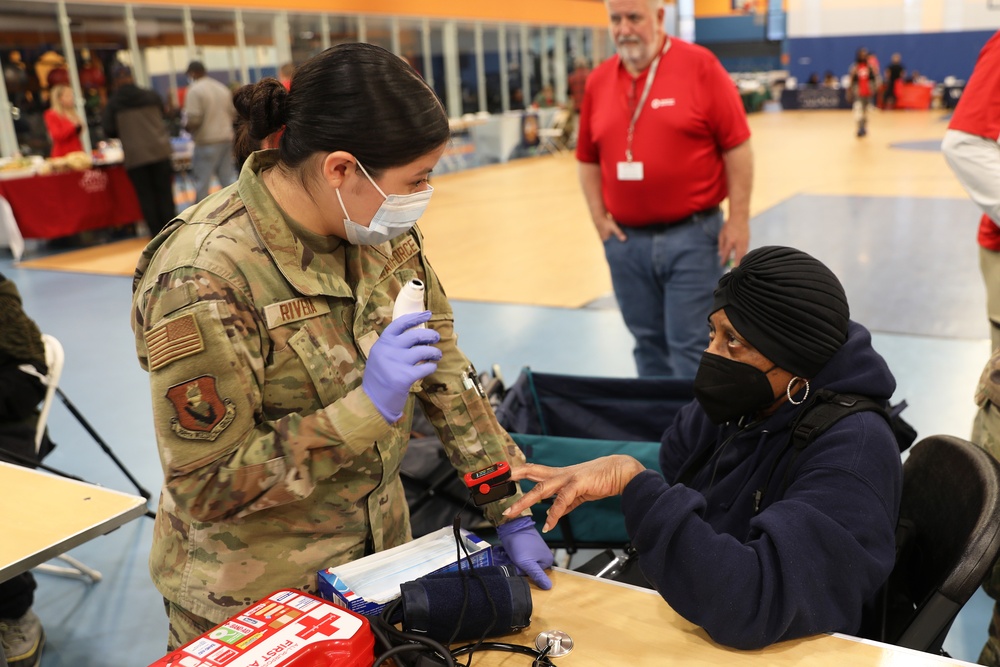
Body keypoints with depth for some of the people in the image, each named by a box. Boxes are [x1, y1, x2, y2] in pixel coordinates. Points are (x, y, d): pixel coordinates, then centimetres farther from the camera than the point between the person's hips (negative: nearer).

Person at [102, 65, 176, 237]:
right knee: (164, 192, 8)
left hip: (135, 155, -2)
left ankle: (156, 231, 5)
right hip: (159, 151, 2)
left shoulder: (113, 103, -3)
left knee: (146, 195, 5)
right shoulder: (152, 96, 4)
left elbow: (109, 131, -1)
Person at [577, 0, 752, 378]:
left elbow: (737, 146, -6)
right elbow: (588, 159, 14)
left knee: (690, 344, 1)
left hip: (691, 235, -4)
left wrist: (738, 220, -9)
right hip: (625, 240, 4)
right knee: (648, 343, 15)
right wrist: (599, 216, 4)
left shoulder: (699, 65, -6)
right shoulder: (598, 80, 7)